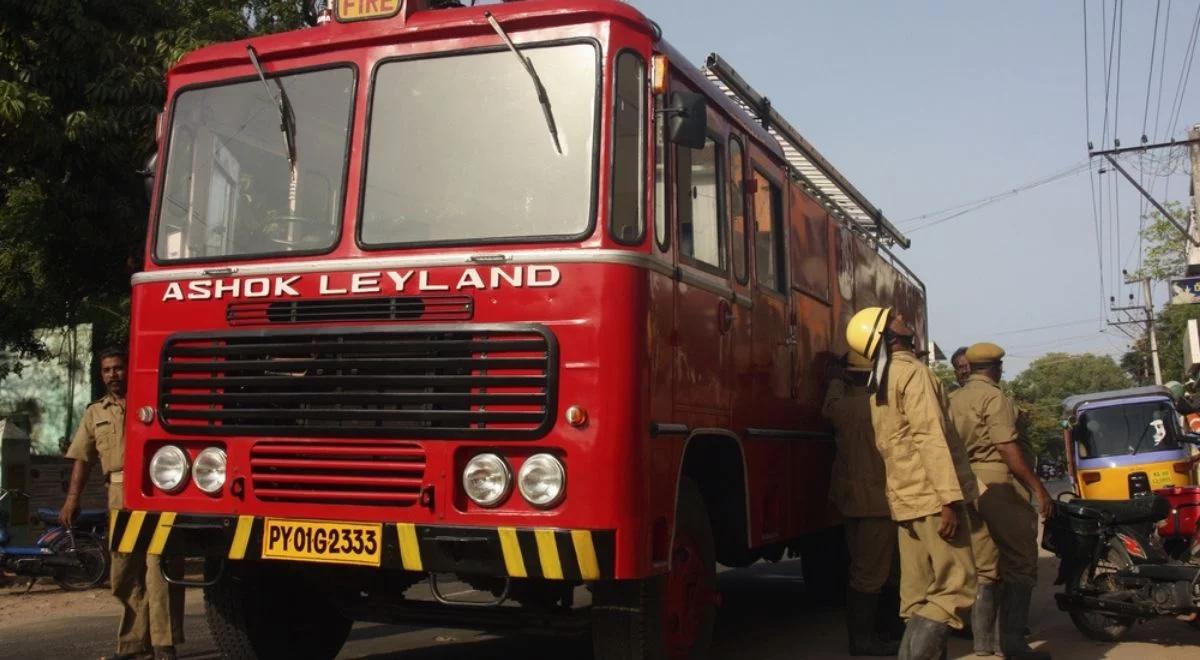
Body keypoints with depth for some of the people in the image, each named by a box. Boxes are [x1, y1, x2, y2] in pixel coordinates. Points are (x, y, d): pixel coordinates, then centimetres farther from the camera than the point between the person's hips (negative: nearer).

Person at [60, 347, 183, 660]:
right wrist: (72, 498, 8)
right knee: (124, 573, 7)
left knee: (158, 565, -10)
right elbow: (82, 458, 18)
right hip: (120, 496, 4)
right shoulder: (95, 413, 21)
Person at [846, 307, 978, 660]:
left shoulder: (880, 383, 18)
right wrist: (949, 499, -23)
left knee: (918, 594, 9)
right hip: (930, 496, -9)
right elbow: (931, 438, -19)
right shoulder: (914, 373, -10)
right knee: (956, 587, -8)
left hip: (906, 498, 9)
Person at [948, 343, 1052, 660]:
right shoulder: (993, 397, -10)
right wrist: (1037, 486, -14)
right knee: (1020, 563, -2)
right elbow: (1008, 448, -17)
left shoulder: (954, 399, 14)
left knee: (985, 565, 13)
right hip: (998, 485, -8)